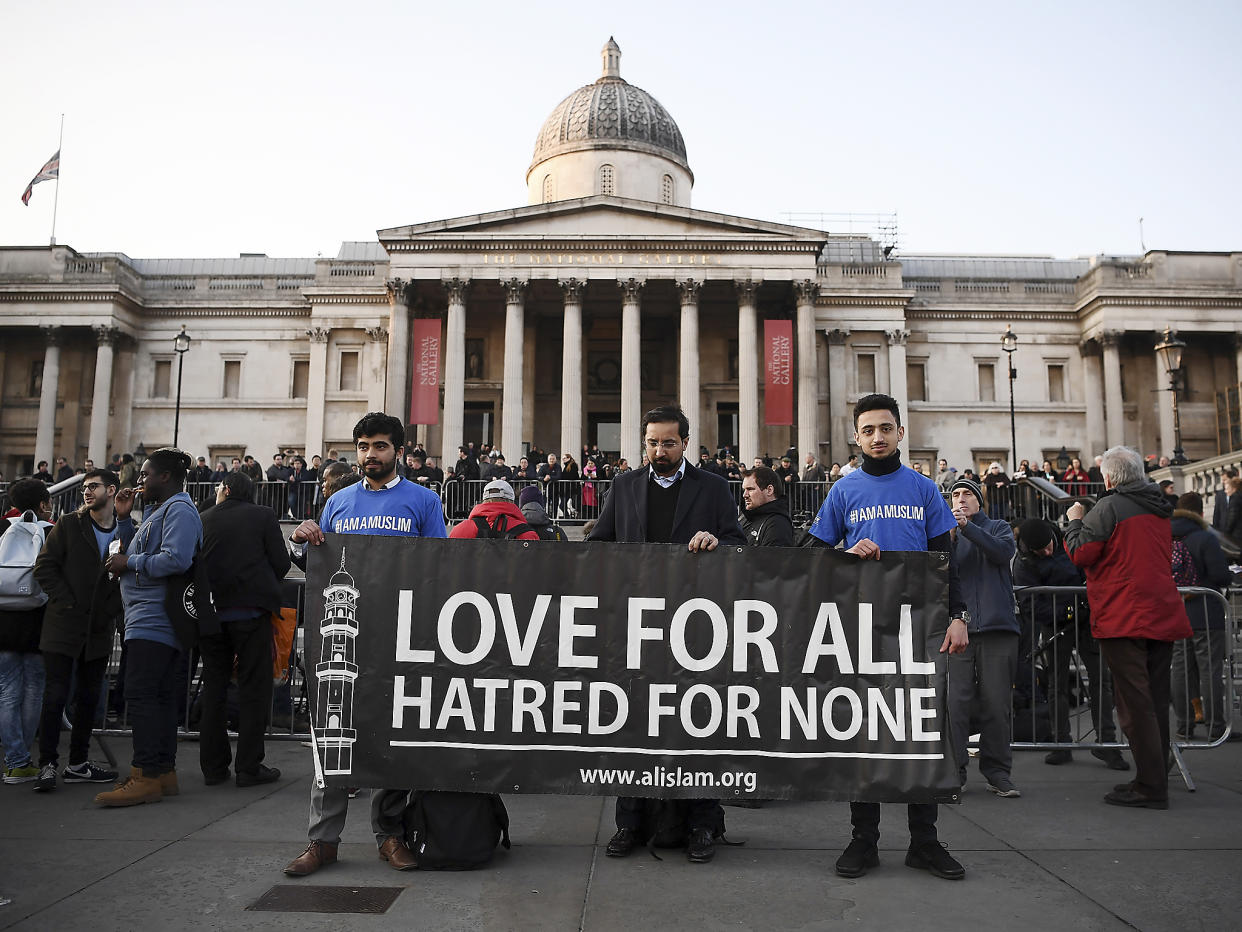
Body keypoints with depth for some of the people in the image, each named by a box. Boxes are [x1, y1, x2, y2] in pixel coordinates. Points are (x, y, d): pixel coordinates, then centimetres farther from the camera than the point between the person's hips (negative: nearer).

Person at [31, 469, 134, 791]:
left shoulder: (126, 531, 5)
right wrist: (67, 603, -11)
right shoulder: (69, 525, -1)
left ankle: (77, 764, 21)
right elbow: (45, 567, -3)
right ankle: (47, 764, 8)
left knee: (89, 697, 10)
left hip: (100, 630, 3)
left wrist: (117, 612, -2)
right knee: (56, 696, -2)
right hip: (64, 626, -3)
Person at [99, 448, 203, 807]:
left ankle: (147, 777, -11)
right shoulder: (158, 510, 23)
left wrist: (130, 563, -13)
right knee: (159, 696, 12)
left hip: (153, 622, -11)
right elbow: (140, 552, 24)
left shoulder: (179, 510, -10)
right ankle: (163, 771, 17)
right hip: (151, 619, 11)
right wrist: (125, 516, 18)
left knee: (140, 695, -12)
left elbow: (176, 558, -24)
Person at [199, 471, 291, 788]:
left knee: (214, 688, 13)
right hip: (251, 610, -3)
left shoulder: (204, 519, 5)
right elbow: (281, 562, -4)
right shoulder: (263, 516, -1)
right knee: (253, 688, 2)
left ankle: (213, 766, 17)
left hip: (211, 613, 3)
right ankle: (249, 767, 1)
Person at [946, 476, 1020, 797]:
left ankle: (998, 772, 13)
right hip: (957, 626, 0)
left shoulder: (998, 528, 16)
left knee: (997, 702, 2)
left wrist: (968, 527, -14)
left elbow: (1004, 552, -6)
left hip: (997, 626, 0)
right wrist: (950, 535, -15)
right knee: (955, 701, -5)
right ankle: (952, 770, 3)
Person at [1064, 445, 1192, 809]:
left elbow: (1080, 554, -12)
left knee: (1135, 703, -5)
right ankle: (1157, 779, 21)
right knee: (1156, 701, 13)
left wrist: (1074, 521, 4)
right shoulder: (1159, 509, 15)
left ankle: (1150, 787, -4)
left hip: (1124, 618, -8)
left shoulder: (1109, 507, -10)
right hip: (1163, 615, 8)